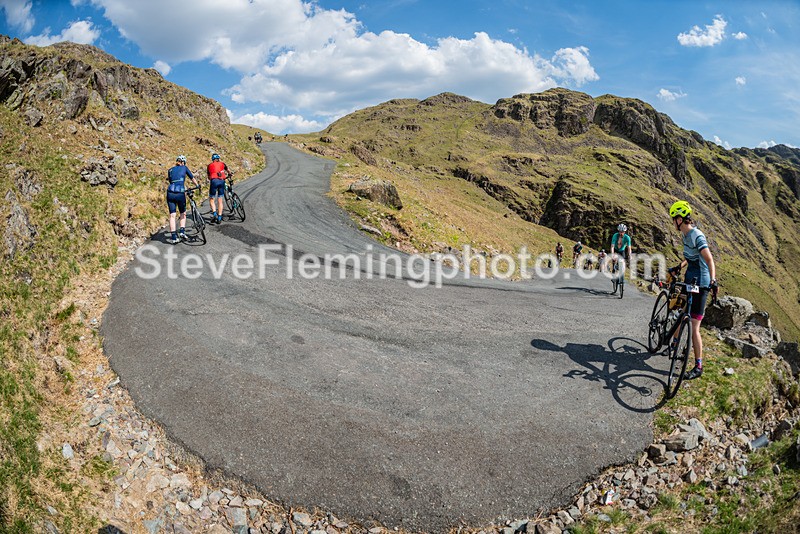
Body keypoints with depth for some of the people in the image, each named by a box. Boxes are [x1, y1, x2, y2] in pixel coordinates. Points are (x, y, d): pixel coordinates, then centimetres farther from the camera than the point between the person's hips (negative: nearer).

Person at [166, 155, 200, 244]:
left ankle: (174, 237, -1)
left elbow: (170, 181, 22)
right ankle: (182, 231, 5)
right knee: (183, 213, 19)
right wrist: (198, 186, 40)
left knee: (172, 215, 4)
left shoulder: (170, 170, 18)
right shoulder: (184, 168, 12)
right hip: (180, 193, -2)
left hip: (170, 193, 2)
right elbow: (192, 178, 23)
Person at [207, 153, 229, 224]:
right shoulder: (222, 164, 21)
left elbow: (209, 177, 25)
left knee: (211, 199, 9)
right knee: (220, 201, 6)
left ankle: (214, 214, -11)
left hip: (214, 181, -1)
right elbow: (227, 170, 42)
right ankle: (219, 218, 4)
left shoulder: (210, 165, 19)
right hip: (222, 181, 2)